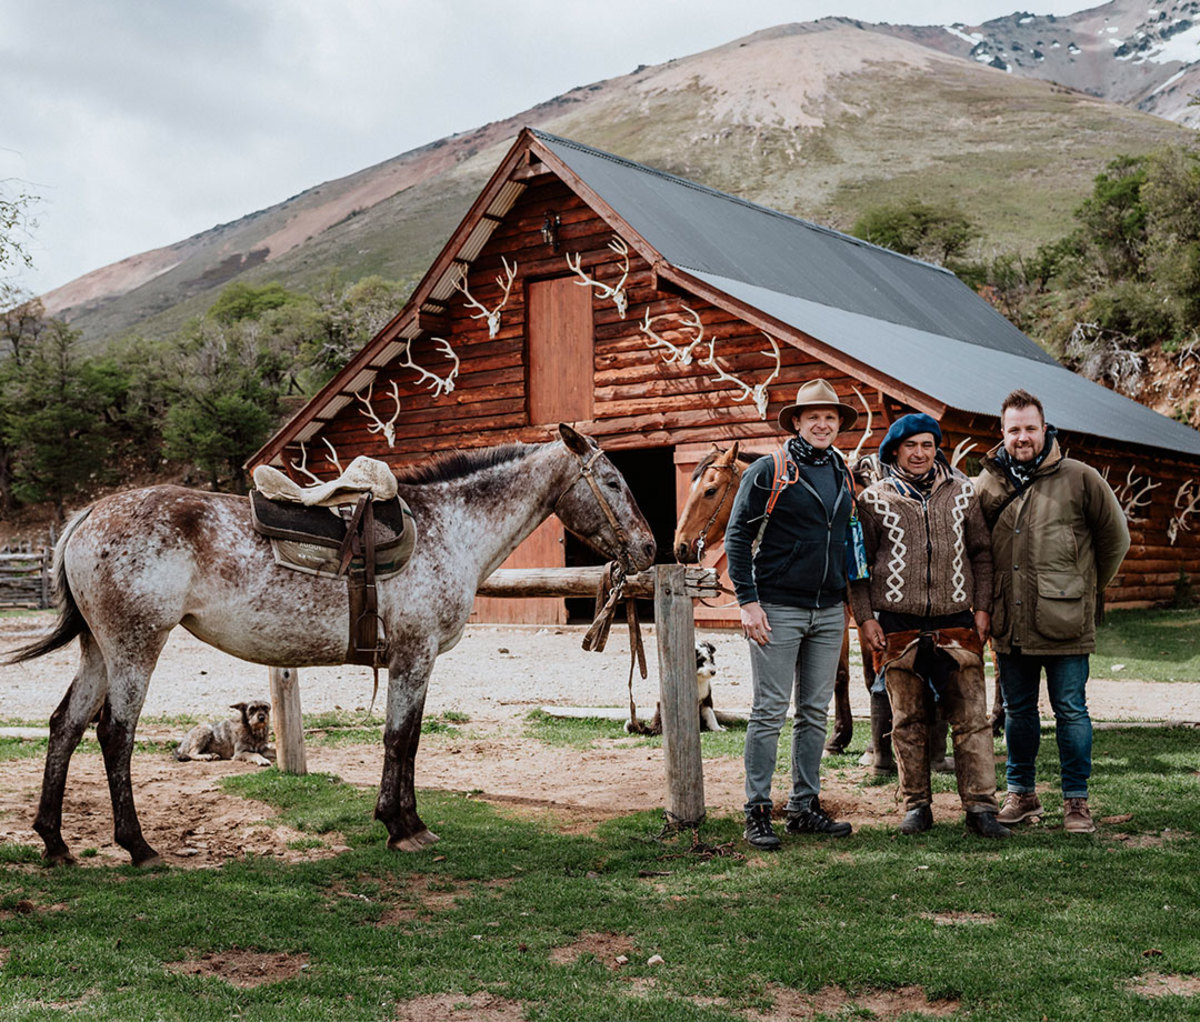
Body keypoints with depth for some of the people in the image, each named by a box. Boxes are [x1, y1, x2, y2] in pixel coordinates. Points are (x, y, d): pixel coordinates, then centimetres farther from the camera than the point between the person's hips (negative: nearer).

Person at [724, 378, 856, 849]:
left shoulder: (844, 475, 13)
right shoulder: (768, 471, -5)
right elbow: (738, 536, -6)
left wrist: (850, 597, 16)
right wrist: (748, 601, -12)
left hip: (829, 612, 6)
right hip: (778, 609, -6)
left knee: (815, 712, 10)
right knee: (770, 711, -3)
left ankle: (805, 807, 19)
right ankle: (757, 811, 4)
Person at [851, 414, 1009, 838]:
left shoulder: (962, 492, 8)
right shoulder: (874, 499, 3)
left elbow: (981, 552, 12)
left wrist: (982, 608, 4)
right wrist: (865, 618, -2)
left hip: (956, 623, 1)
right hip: (898, 625, -1)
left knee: (972, 717, -2)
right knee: (908, 721, 6)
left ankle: (980, 807, 5)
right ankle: (917, 805, 17)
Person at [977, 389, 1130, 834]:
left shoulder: (1079, 478, -3)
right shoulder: (990, 483, 7)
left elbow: (1115, 537, 5)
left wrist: (1087, 587, 8)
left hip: (1064, 624, -3)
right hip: (1011, 624, 4)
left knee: (1071, 711, 3)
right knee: (1017, 710, 14)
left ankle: (1076, 800, 15)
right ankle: (1021, 793, 28)